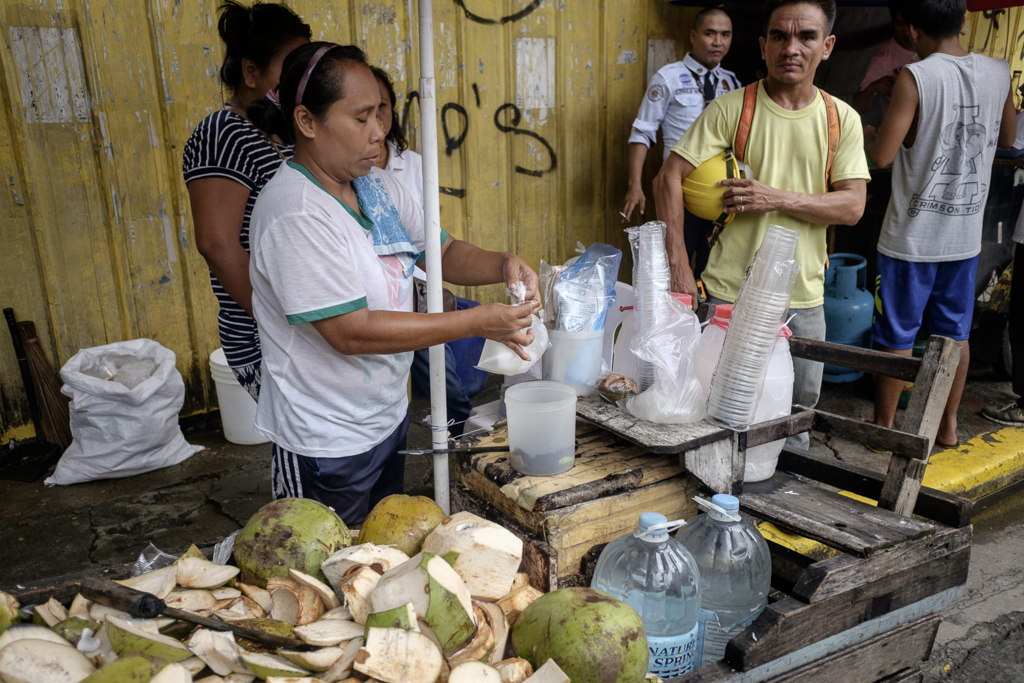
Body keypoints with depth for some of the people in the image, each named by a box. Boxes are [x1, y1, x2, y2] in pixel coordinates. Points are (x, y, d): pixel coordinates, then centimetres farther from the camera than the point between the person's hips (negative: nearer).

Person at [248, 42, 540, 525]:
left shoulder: (377, 186, 2)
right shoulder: (295, 212, -25)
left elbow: (442, 252, 9)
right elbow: (351, 332, -28)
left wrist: (502, 266, -13)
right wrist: (477, 323, -28)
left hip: (388, 416, 8)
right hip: (327, 445, -8)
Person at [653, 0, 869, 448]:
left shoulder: (842, 120, 5)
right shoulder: (730, 108, -5)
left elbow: (852, 205, -2)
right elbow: (669, 178, -9)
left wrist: (776, 198, -17)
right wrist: (678, 266, -15)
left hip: (803, 297, 3)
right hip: (730, 292, -3)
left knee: (798, 409, 14)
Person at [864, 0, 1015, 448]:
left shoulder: (915, 78, -15)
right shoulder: (999, 73, 3)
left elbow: (882, 156, -17)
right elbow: (1007, 138, 17)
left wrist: (867, 133, 3)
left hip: (912, 237, -5)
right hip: (967, 233, 5)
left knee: (896, 336, 5)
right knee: (955, 332, 16)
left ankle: (883, 427, 17)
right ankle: (948, 427, 27)